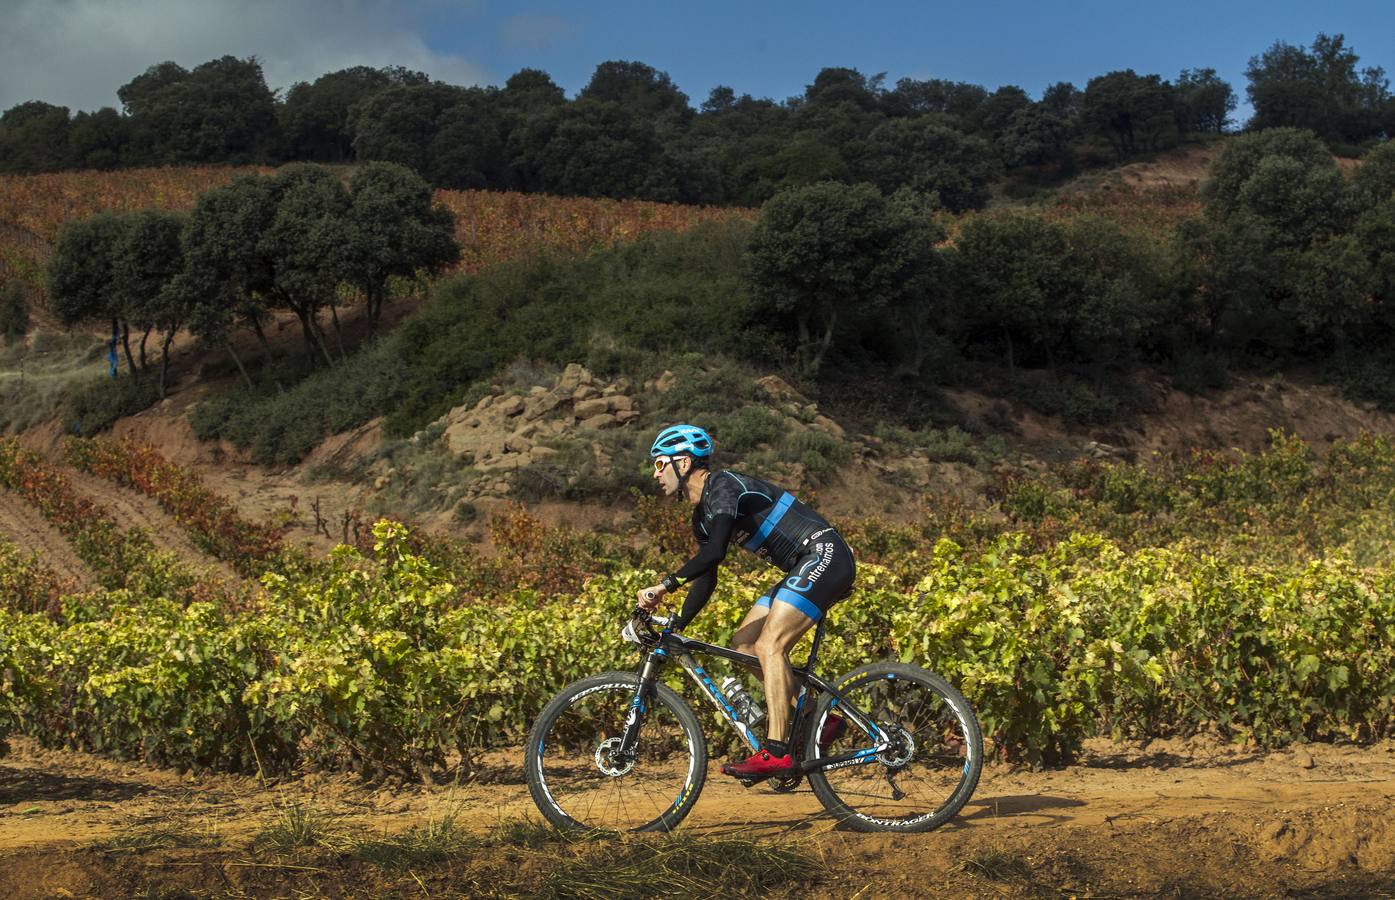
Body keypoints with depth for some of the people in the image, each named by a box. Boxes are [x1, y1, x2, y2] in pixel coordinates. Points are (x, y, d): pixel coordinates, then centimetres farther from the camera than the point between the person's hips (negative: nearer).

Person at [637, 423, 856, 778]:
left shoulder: (723, 485, -15)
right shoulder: (702, 516, 15)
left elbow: (715, 553, -30)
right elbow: (705, 581, 19)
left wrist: (665, 586, -32)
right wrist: (673, 628, 14)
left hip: (825, 556, -10)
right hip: (804, 569, 10)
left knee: (769, 645, -19)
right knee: (742, 644, 5)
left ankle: (776, 752, -20)